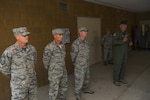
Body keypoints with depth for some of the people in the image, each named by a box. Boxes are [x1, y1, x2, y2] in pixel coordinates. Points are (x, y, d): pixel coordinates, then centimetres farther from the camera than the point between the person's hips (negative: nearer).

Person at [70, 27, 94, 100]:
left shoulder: (86, 42, 6)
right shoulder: (76, 43, -20)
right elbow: (73, 54, -14)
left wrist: (87, 62, 14)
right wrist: (75, 63, -1)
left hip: (86, 64, 8)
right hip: (79, 65, -8)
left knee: (86, 77, 20)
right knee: (79, 79, 1)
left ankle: (85, 89, 40)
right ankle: (77, 94, 16)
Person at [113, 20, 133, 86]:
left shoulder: (126, 34, 11)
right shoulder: (117, 33, -12)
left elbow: (129, 39, 24)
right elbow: (114, 41, -25)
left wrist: (130, 42, 2)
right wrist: (122, 41, -29)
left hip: (125, 52, 7)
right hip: (118, 53, -7)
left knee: (124, 65, 13)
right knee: (118, 66, -3)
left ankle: (121, 78, 28)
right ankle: (116, 80, 9)